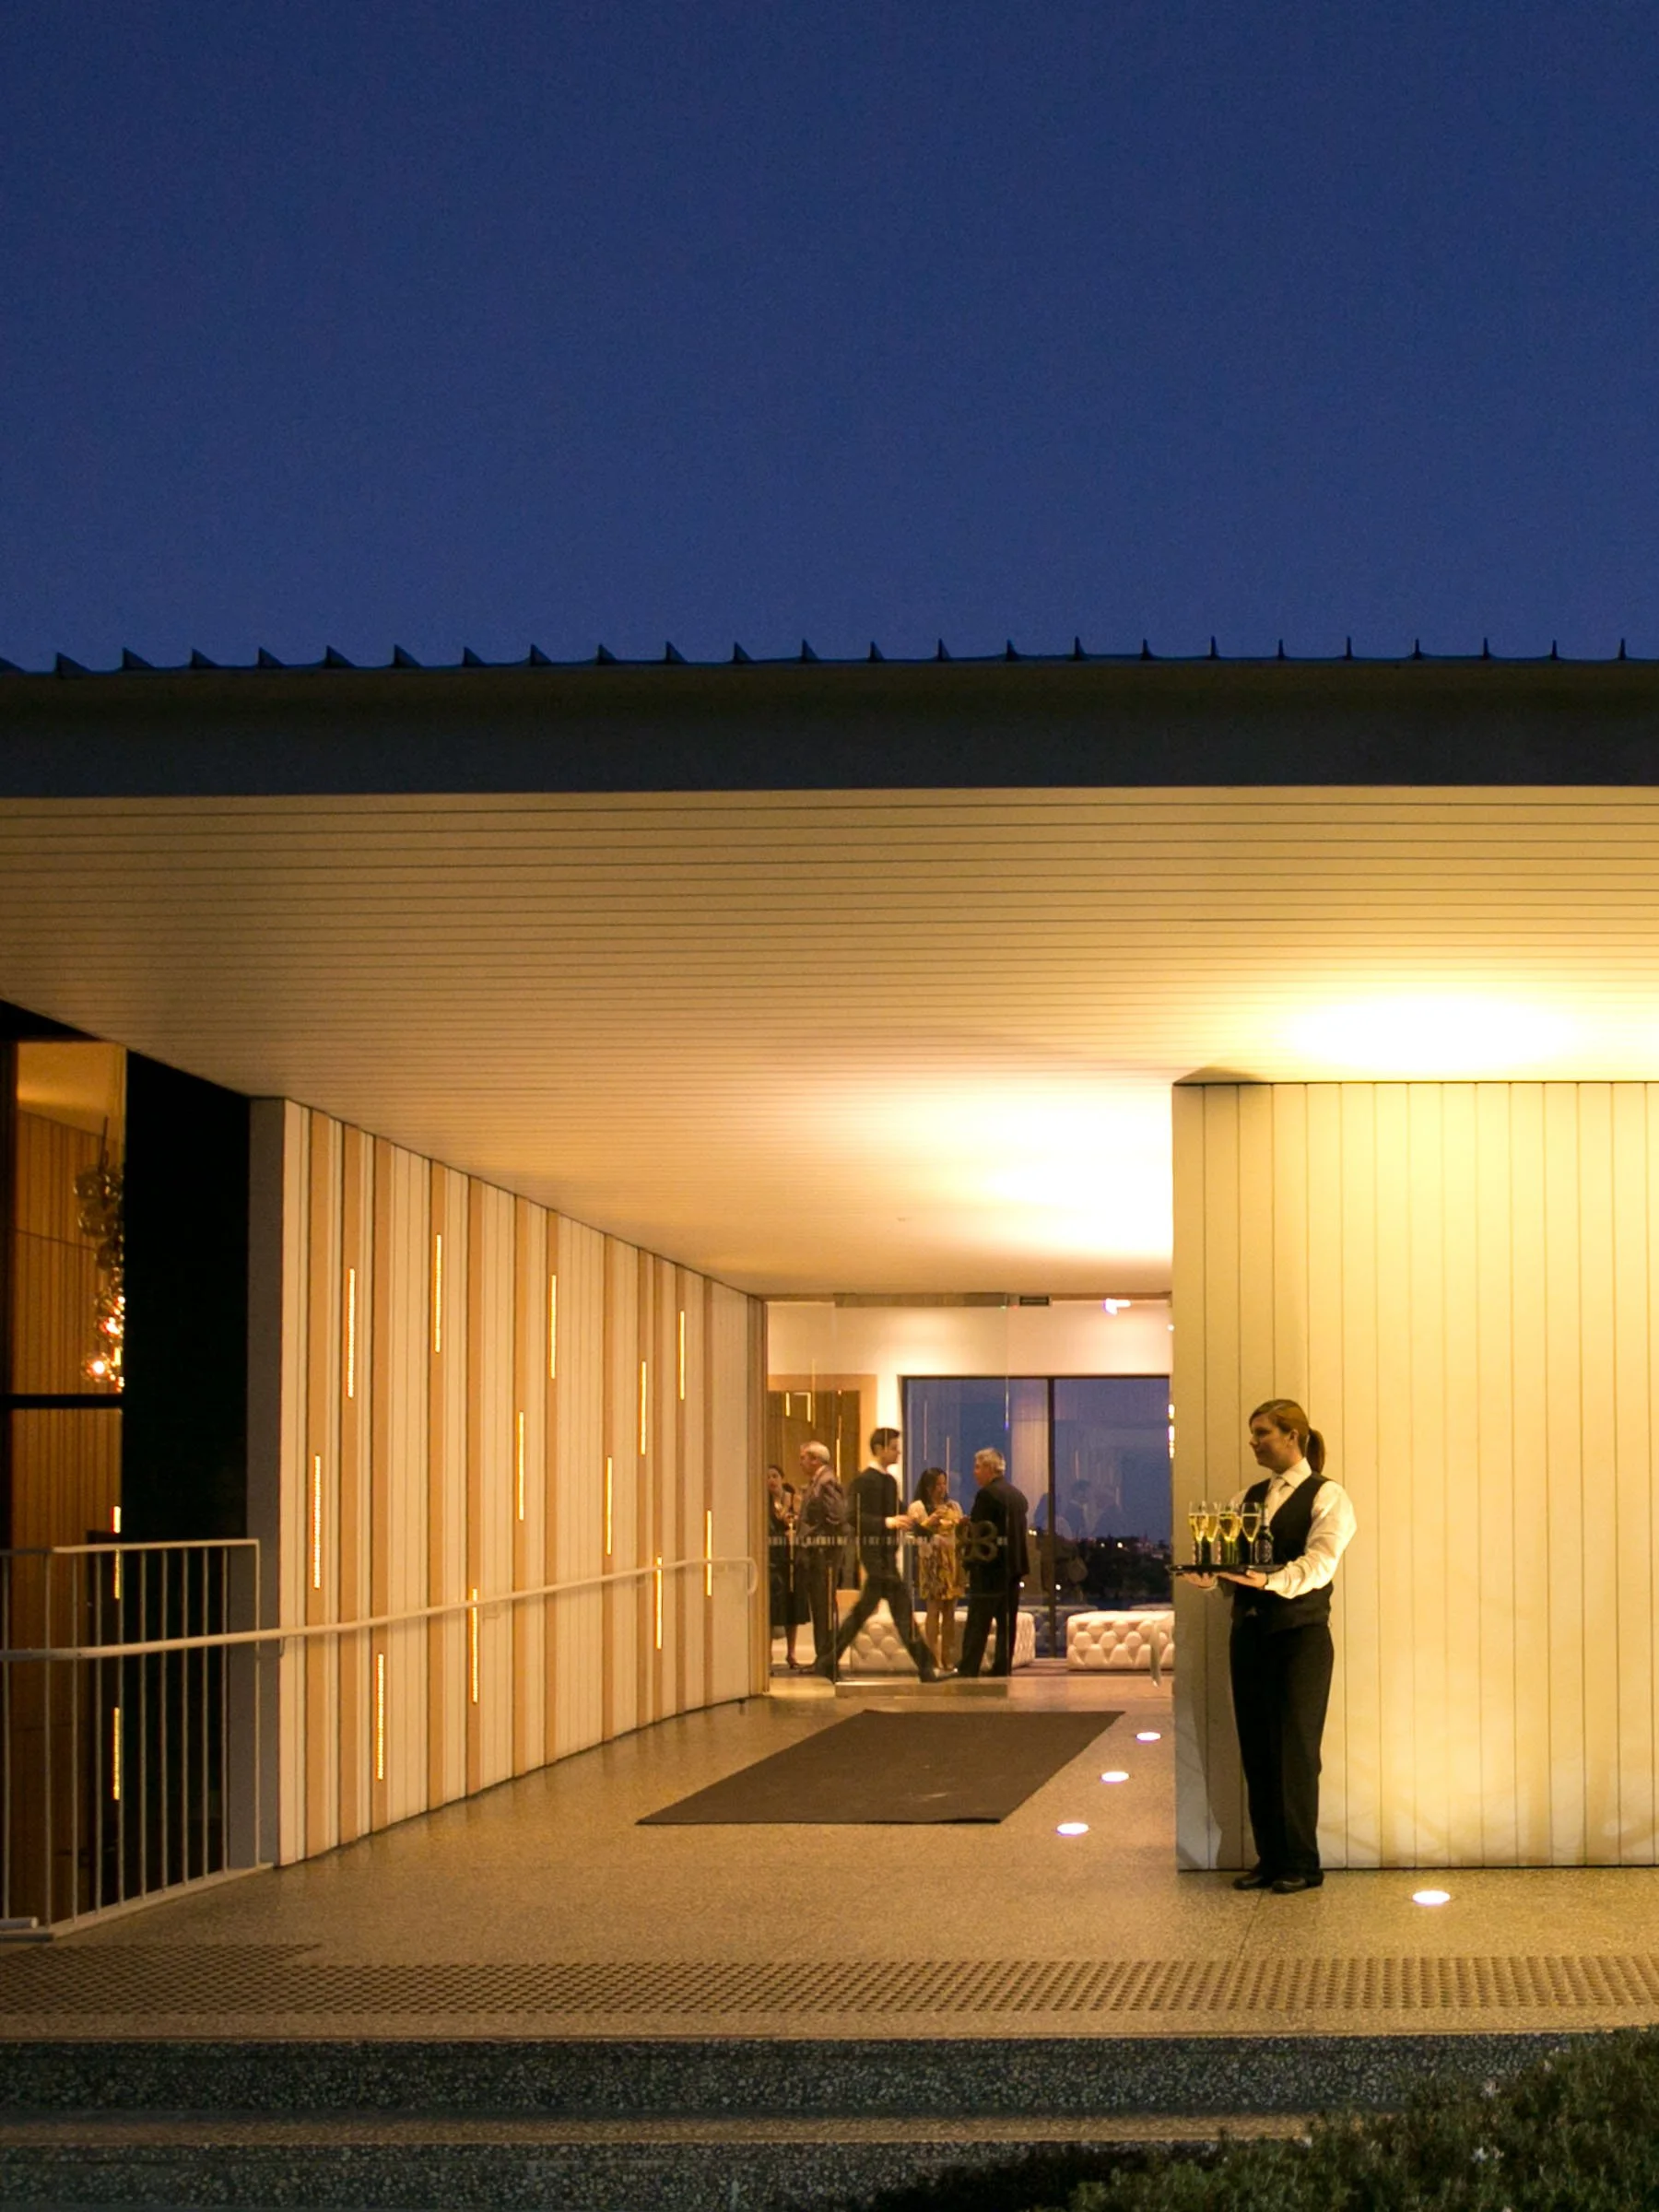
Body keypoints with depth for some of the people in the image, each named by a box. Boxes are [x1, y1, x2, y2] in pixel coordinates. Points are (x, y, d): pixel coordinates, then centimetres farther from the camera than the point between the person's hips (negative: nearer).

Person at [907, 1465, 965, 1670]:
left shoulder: (953, 1506, 17)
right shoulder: (918, 1507, 3)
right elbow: (916, 1530, -10)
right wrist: (931, 1520, -25)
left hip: (952, 1562, 5)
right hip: (931, 1562, -5)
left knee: (950, 1611, 3)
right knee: (933, 1609, -8)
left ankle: (948, 1659, 6)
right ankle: (933, 1659, -7)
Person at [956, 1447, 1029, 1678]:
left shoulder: (987, 1495, -12)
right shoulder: (1018, 1495, 13)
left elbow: (977, 1532, -14)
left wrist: (969, 1562, -2)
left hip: (989, 1567, -8)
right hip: (1013, 1567, 8)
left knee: (977, 1624, -6)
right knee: (1007, 1624, 10)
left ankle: (968, 1672, -7)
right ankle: (1002, 1670, 11)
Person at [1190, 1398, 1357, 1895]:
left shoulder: (1327, 1496, -5)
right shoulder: (1248, 1498, 14)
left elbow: (1320, 1563, -20)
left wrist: (1271, 1580, -37)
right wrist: (1208, 1572, -17)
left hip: (1300, 1634, -6)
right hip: (1248, 1631, 6)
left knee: (1295, 1751, -2)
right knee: (1256, 1750, 7)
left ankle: (1301, 1864, 6)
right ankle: (1269, 1858, 16)